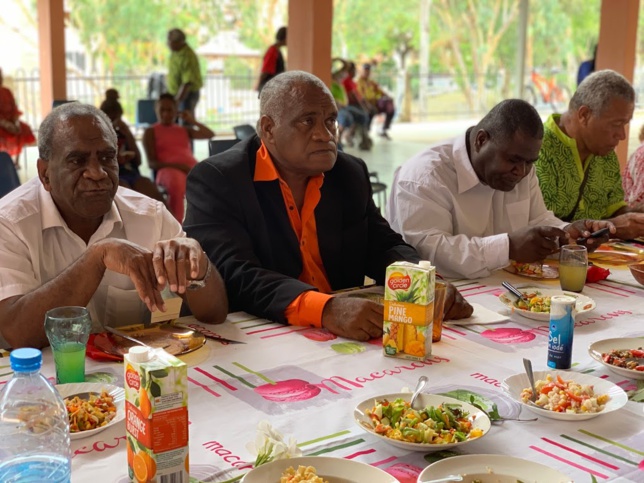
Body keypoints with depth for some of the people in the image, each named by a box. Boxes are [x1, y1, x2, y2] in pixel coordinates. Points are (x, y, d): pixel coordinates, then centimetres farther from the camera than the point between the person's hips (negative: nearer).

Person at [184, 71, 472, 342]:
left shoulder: (351, 174, 8)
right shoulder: (215, 181, -10)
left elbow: (382, 247, 10)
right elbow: (233, 274, -21)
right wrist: (325, 310, -35)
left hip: (347, 335, 5)